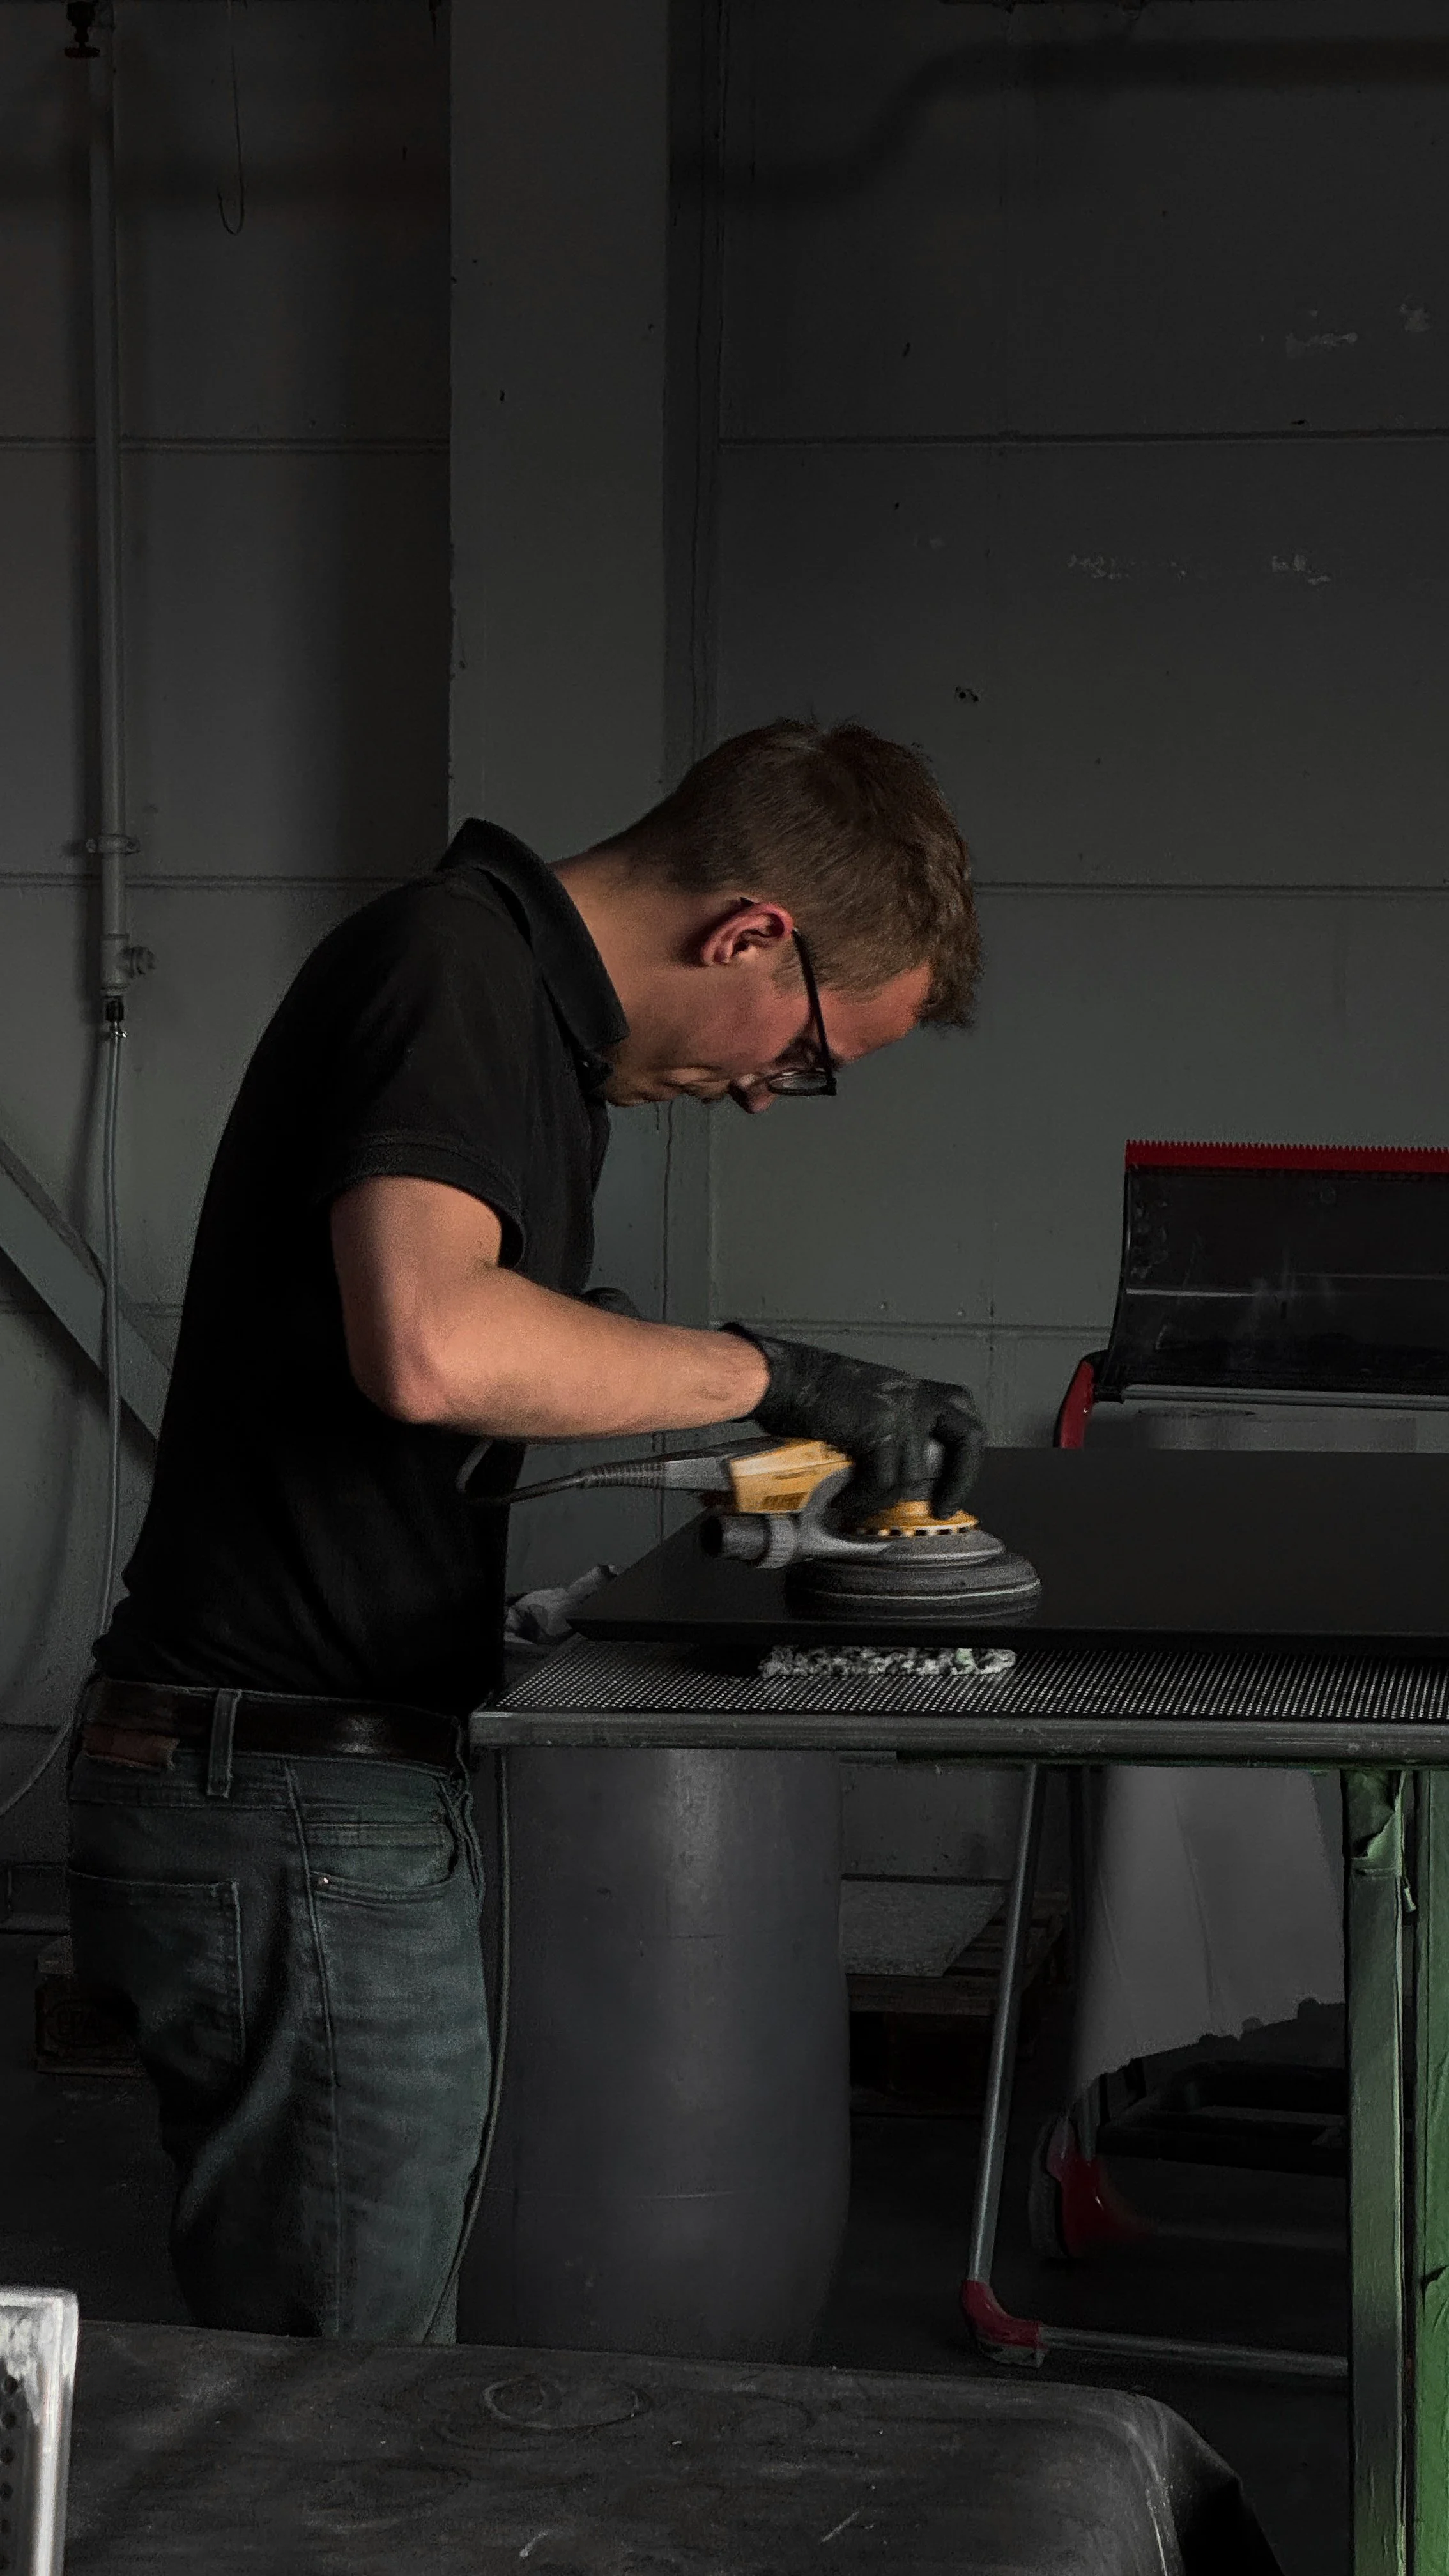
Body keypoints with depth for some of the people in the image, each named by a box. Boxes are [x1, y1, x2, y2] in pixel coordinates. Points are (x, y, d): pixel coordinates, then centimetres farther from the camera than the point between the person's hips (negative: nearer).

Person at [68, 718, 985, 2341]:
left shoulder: (534, 1019, 16)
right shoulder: (455, 959, -15)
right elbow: (431, 1343, -32)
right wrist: (761, 1373, -20)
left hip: (355, 1793, 10)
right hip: (293, 1803, -10)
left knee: (365, 2394, 17)